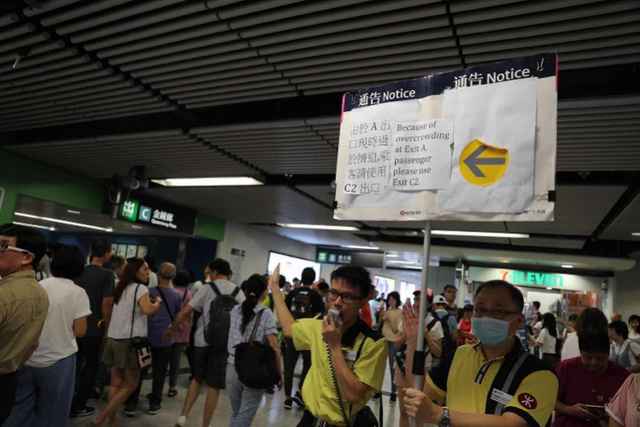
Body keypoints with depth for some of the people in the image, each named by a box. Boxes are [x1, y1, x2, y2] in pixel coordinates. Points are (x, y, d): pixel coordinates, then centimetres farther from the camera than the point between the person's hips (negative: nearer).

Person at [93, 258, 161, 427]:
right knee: (130, 384, 4)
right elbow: (148, 310, -24)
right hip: (130, 341, -8)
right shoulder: (140, 288, -10)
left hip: (114, 339, 8)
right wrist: (157, 303, -7)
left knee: (116, 383, 13)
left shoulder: (120, 289, 15)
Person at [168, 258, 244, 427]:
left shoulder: (207, 288, -3)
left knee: (196, 379, 22)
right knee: (214, 387, 10)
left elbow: (185, 312, -6)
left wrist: (172, 329, 8)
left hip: (203, 340, 0)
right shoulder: (238, 292, 2)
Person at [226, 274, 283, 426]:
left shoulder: (235, 310, 1)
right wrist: (279, 372, -6)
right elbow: (274, 346, -16)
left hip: (233, 368, 5)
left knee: (235, 414, 22)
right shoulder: (266, 313, -11)